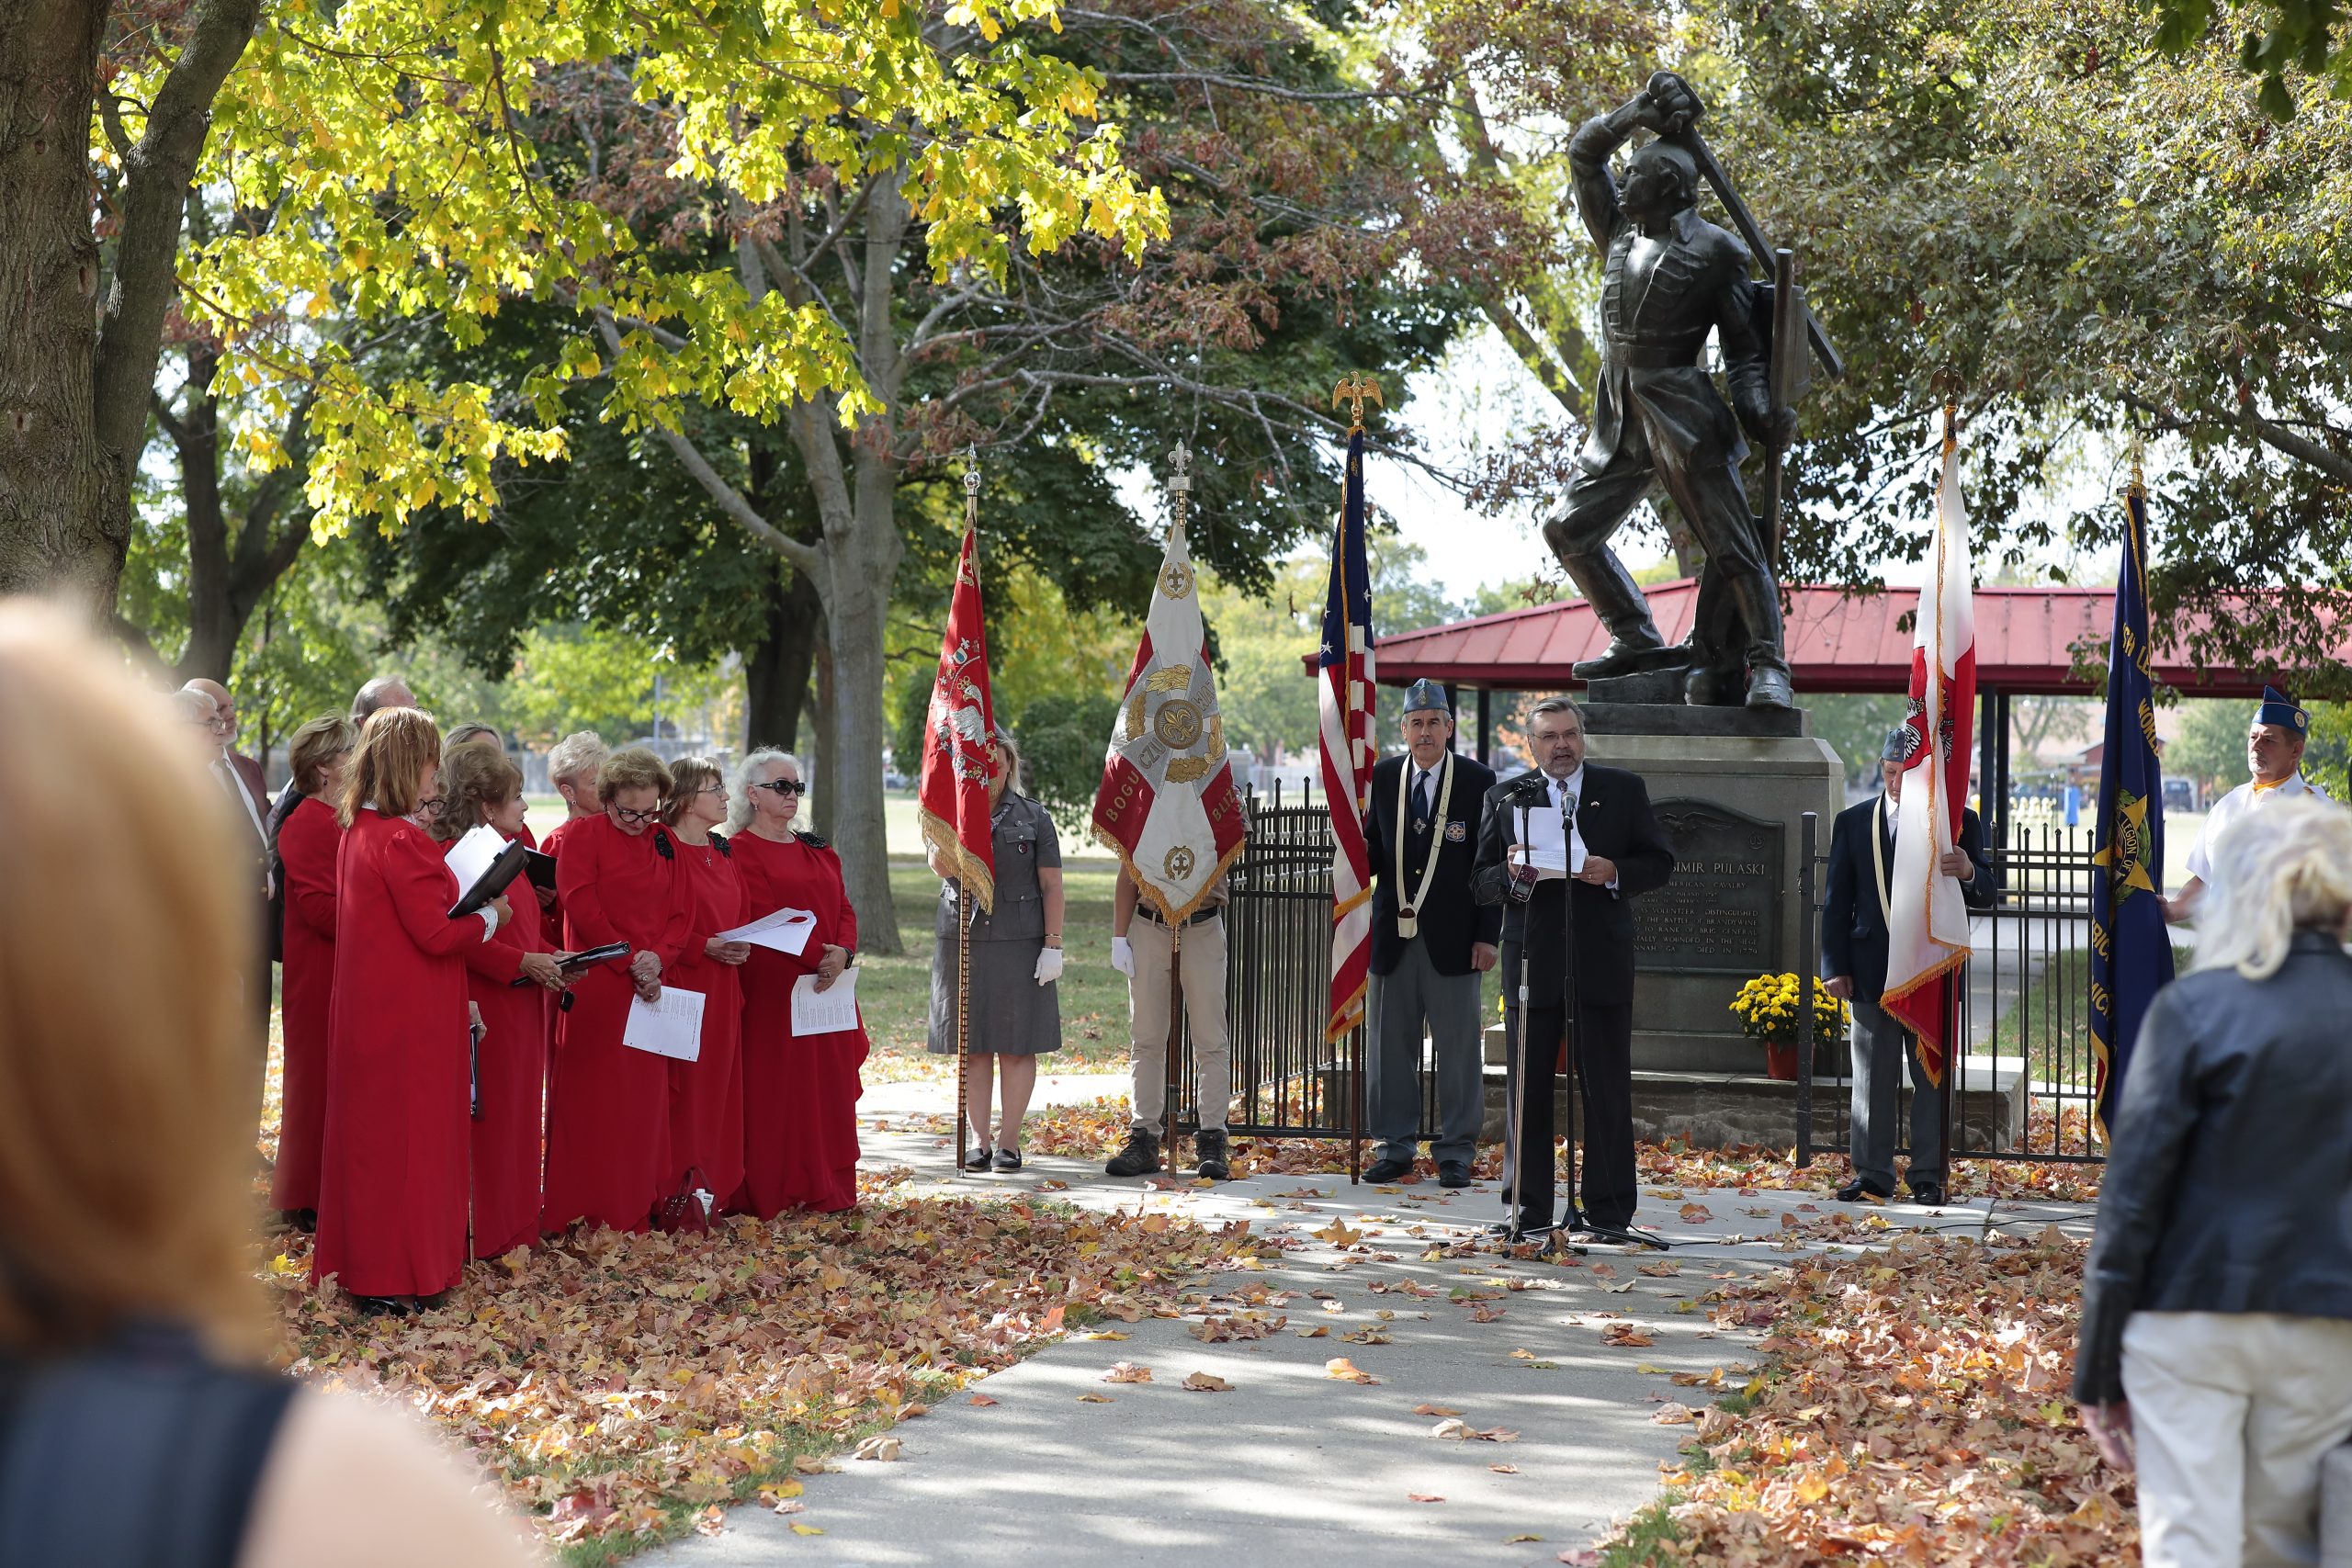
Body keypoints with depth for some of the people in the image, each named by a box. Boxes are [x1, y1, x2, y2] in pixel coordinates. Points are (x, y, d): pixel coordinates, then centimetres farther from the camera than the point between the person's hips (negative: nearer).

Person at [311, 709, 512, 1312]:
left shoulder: (359, 831, 9)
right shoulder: (403, 841, -20)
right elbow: (437, 932, -22)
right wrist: (490, 917, -4)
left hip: (366, 1008, 9)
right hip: (409, 1018, -9)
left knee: (372, 1133, 16)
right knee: (409, 1137, -1)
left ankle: (356, 1260, 25)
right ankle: (398, 1278, 5)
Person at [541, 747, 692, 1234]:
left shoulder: (664, 842, 13)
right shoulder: (582, 836, -3)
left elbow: (679, 914, 9)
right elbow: (582, 909, -11)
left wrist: (658, 958, -10)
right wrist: (630, 962, -14)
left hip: (650, 987, 5)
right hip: (595, 988, -5)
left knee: (645, 1100, 6)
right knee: (592, 1100, -4)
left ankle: (637, 1207, 13)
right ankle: (586, 1209, 0)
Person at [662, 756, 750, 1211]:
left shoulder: (723, 852, 15)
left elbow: (742, 913, 20)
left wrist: (741, 946, 1)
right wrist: (705, 947, -20)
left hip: (723, 987, 8)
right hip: (682, 982, -8)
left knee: (719, 1084, 8)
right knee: (685, 1090, -7)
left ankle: (711, 1184, 13)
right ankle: (678, 1190, -4)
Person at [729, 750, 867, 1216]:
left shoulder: (817, 849, 18)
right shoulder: (740, 851, -4)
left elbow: (844, 908, 10)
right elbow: (763, 916, -15)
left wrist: (841, 953, -10)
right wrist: (816, 957, -21)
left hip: (828, 984, 7)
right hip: (772, 990, -7)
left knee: (827, 1088, 7)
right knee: (775, 1091, -5)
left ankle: (823, 1189, 12)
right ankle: (772, 1192, -1)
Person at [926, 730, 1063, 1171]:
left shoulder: (1033, 817, 6)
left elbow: (1051, 886, 2)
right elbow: (941, 866, -10)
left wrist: (1053, 946, -5)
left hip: (1019, 942, -1)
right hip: (962, 940, 1)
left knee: (1016, 1045, -1)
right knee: (972, 1047, 3)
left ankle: (1009, 1141, 5)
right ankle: (980, 1140, 9)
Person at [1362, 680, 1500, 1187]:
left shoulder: (1477, 781, 0)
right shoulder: (1381, 777, 8)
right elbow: (1373, 855, 10)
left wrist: (1488, 935, -6)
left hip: (1453, 937, -3)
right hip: (1393, 934, 3)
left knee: (1458, 1049, 2)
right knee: (1390, 1046, 7)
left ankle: (1455, 1151, 11)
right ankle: (1395, 1148, 17)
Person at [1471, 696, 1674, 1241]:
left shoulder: (1624, 789, 8)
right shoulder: (1506, 798, 9)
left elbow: (1659, 862, 6)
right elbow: (1481, 880, 8)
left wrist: (1615, 872, -13)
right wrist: (1510, 874, -14)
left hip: (1602, 962, -1)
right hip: (1532, 963, 1)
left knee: (1608, 1089, 2)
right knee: (1529, 1090, 4)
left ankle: (1609, 1211, 10)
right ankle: (1530, 1212, 10)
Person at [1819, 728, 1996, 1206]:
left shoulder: (1960, 822, 3)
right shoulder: (1853, 822, 7)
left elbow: (1985, 896, 0)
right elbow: (1837, 901, 8)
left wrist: (1969, 872, -24)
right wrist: (1834, 966, -1)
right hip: (1872, 971, 1)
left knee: (1932, 1079, 3)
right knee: (1873, 1079, 5)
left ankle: (1928, 1176, 9)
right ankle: (1873, 1174, 12)